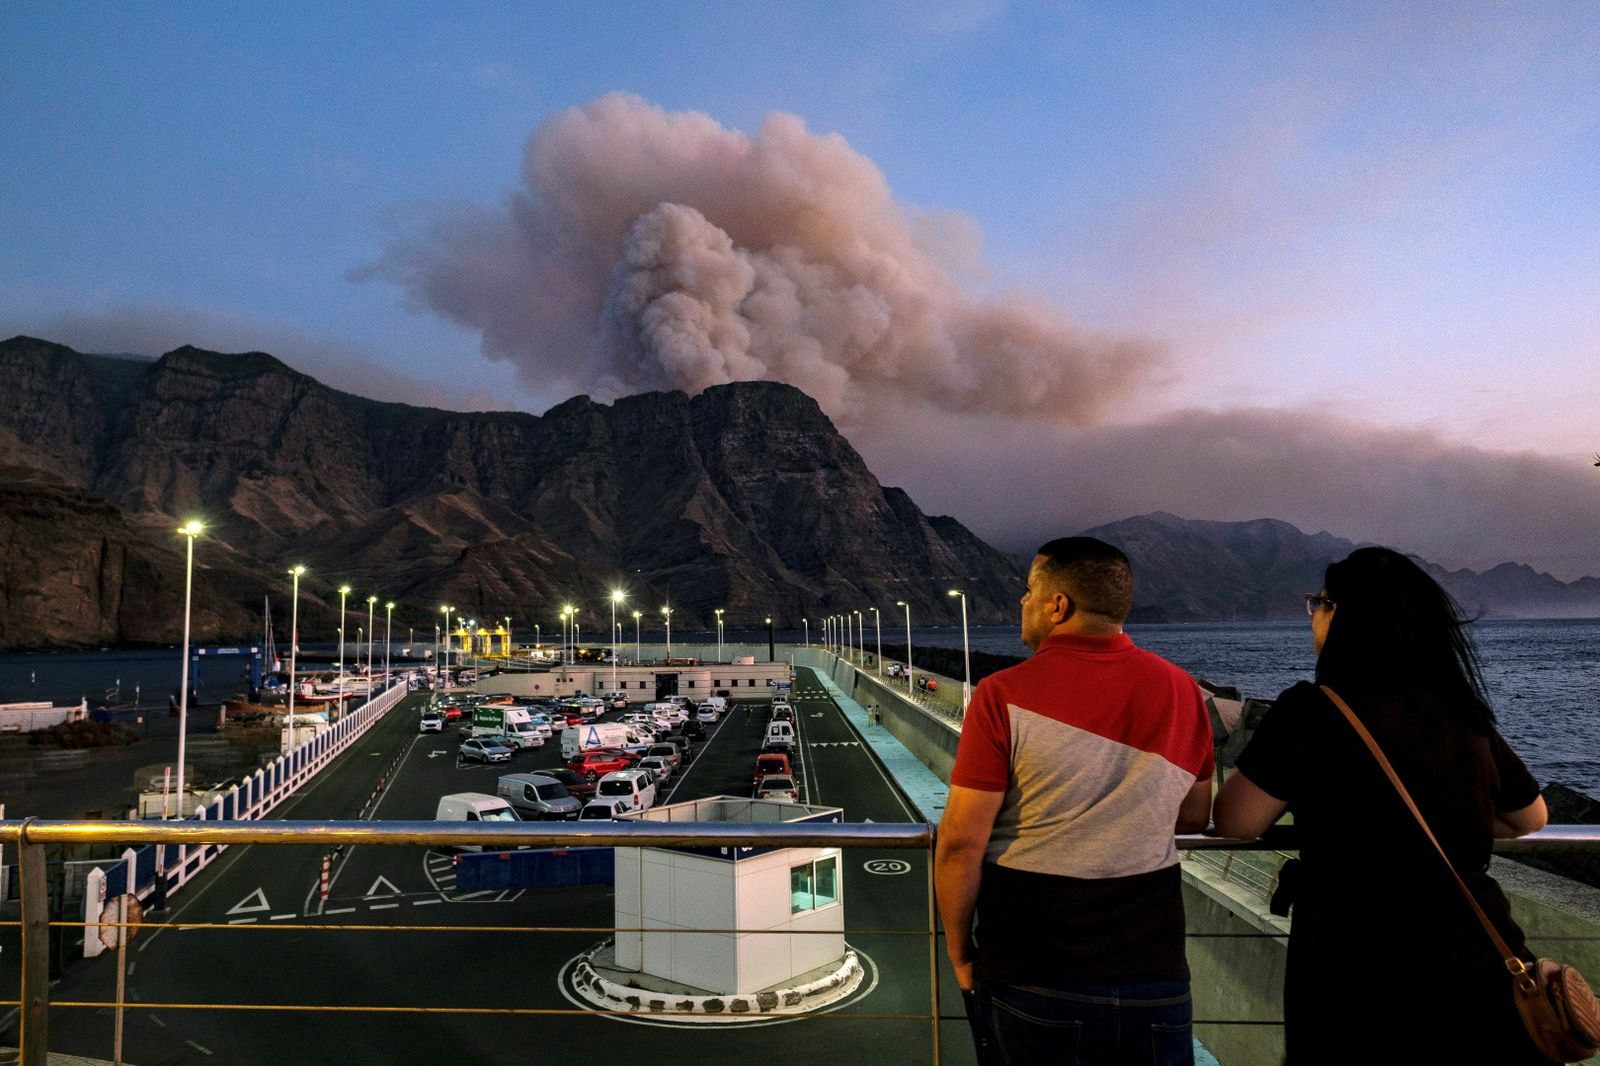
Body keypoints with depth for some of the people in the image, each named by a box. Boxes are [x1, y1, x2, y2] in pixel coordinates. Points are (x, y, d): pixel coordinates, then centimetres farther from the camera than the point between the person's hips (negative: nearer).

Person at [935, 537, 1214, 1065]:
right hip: (1155, 980, 3)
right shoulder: (1181, 690, -2)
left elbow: (961, 842, -15)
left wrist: (960, 952, -1)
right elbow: (1194, 817, 10)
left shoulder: (1005, 694, -15)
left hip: (1031, 984, -3)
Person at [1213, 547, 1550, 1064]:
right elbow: (1531, 817, 20)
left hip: (1361, 987, -4)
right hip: (1482, 974, 5)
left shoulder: (1311, 709, -15)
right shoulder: (1464, 715, 3)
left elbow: (1235, 821, -10)